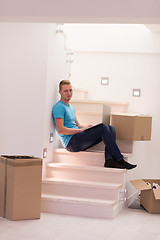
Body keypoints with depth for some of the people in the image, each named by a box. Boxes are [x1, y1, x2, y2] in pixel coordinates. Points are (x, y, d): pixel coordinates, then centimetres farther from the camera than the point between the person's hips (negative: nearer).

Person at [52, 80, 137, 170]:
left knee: (111, 128, -6)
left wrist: (88, 127, 4)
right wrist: (80, 130, -14)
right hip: (71, 143, -9)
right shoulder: (59, 107, -7)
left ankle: (109, 160, -24)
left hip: (78, 140, 9)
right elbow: (60, 130, -18)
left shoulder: (71, 107, 24)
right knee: (103, 128, -22)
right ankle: (120, 160, -21)